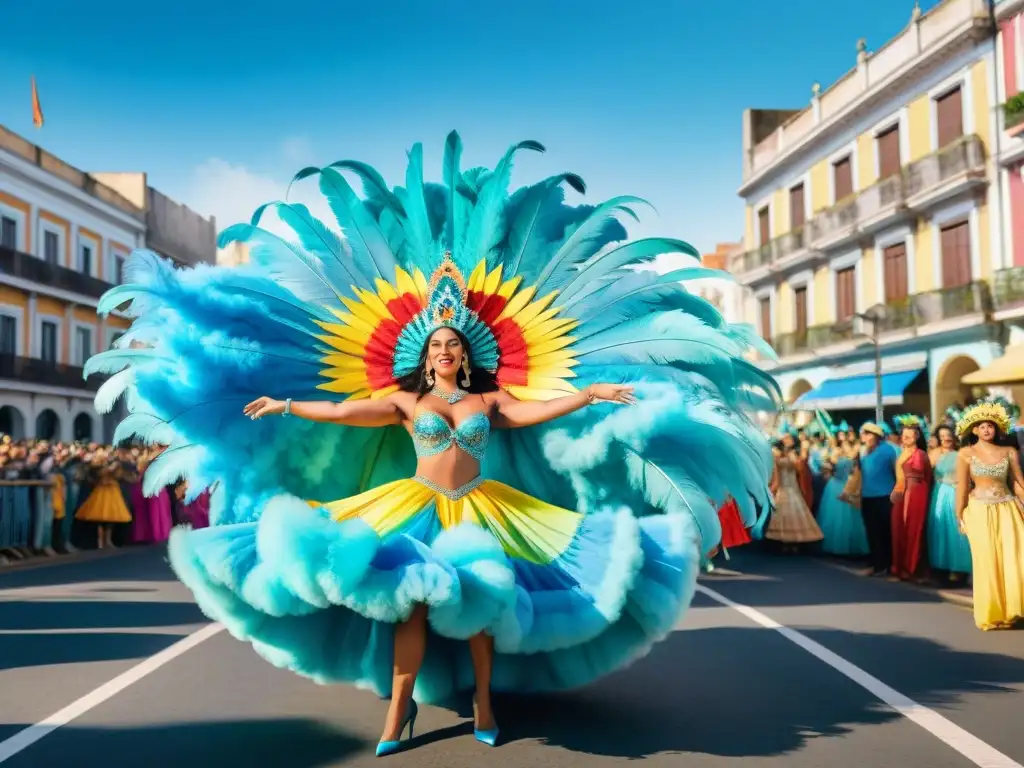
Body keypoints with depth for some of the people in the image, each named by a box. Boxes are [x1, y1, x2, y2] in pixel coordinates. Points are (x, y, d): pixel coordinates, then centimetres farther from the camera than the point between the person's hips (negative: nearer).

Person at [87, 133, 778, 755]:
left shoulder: (489, 400, 7)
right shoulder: (404, 400, 6)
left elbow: (537, 409, -3)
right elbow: (345, 410, 5)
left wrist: (592, 393, -13)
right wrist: (285, 404, 3)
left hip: (479, 510, 1)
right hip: (416, 508, 0)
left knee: (480, 599, -4)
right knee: (412, 603, -10)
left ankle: (484, 704, 9)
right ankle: (400, 706, -2)